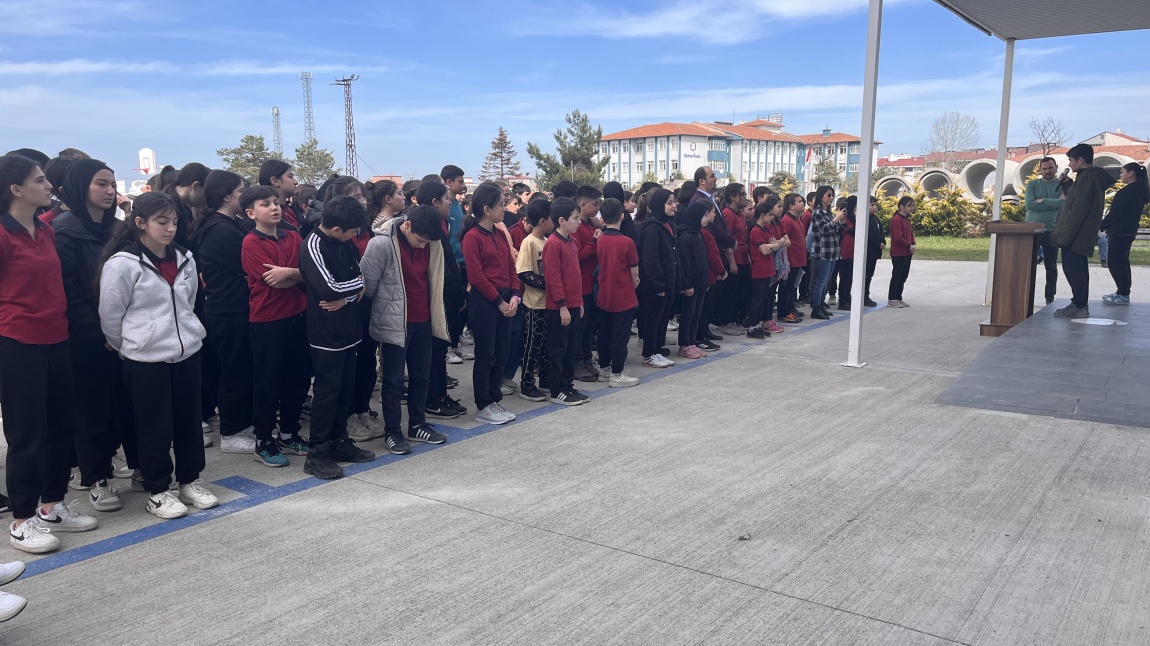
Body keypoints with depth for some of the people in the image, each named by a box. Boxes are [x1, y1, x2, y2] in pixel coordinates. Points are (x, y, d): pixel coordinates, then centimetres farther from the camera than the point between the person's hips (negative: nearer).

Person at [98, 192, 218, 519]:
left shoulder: (184, 259, 7)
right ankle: (157, 491, 18)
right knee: (155, 425, 4)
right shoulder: (122, 263, -13)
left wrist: (185, 333, 16)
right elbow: (110, 316, -6)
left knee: (189, 418, 12)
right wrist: (131, 346, 4)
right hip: (146, 358, -5)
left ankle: (190, 480, 27)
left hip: (187, 351, 6)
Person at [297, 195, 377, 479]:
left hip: (347, 326, 8)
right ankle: (317, 453, 8)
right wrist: (358, 282, -8)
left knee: (345, 388, 14)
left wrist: (346, 298, -14)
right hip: (326, 331, -7)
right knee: (326, 390, -1)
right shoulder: (313, 247, -17)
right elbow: (329, 288, -26)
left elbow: (359, 279, 7)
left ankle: (339, 441, 26)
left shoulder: (344, 243, 7)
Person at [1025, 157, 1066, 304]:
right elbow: (1029, 204, -11)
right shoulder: (1032, 184, 4)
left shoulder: (1062, 185, 5)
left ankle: (1050, 297, 13)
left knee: (1051, 267, 6)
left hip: (1052, 231, 1)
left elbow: (1065, 203, -13)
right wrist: (1055, 202, -10)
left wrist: (1043, 201, -13)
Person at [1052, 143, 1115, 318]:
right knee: (1078, 269, 14)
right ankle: (1081, 304, 19)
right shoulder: (1095, 177, 16)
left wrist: (1064, 236, -21)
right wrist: (1067, 184, 16)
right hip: (1083, 235, 10)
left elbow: (1077, 211, -21)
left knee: (1072, 269, -7)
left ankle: (1079, 306, -6)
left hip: (1075, 236, -10)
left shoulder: (1085, 178, -16)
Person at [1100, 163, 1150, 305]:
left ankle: (1123, 295, -4)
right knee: (1122, 262, 14)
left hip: (1120, 232, -10)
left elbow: (1116, 212, -18)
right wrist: (1108, 226, 15)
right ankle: (1123, 293, 19)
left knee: (1115, 263, -6)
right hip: (1128, 231, 10)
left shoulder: (1129, 190, -18)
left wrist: (1101, 226, -8)